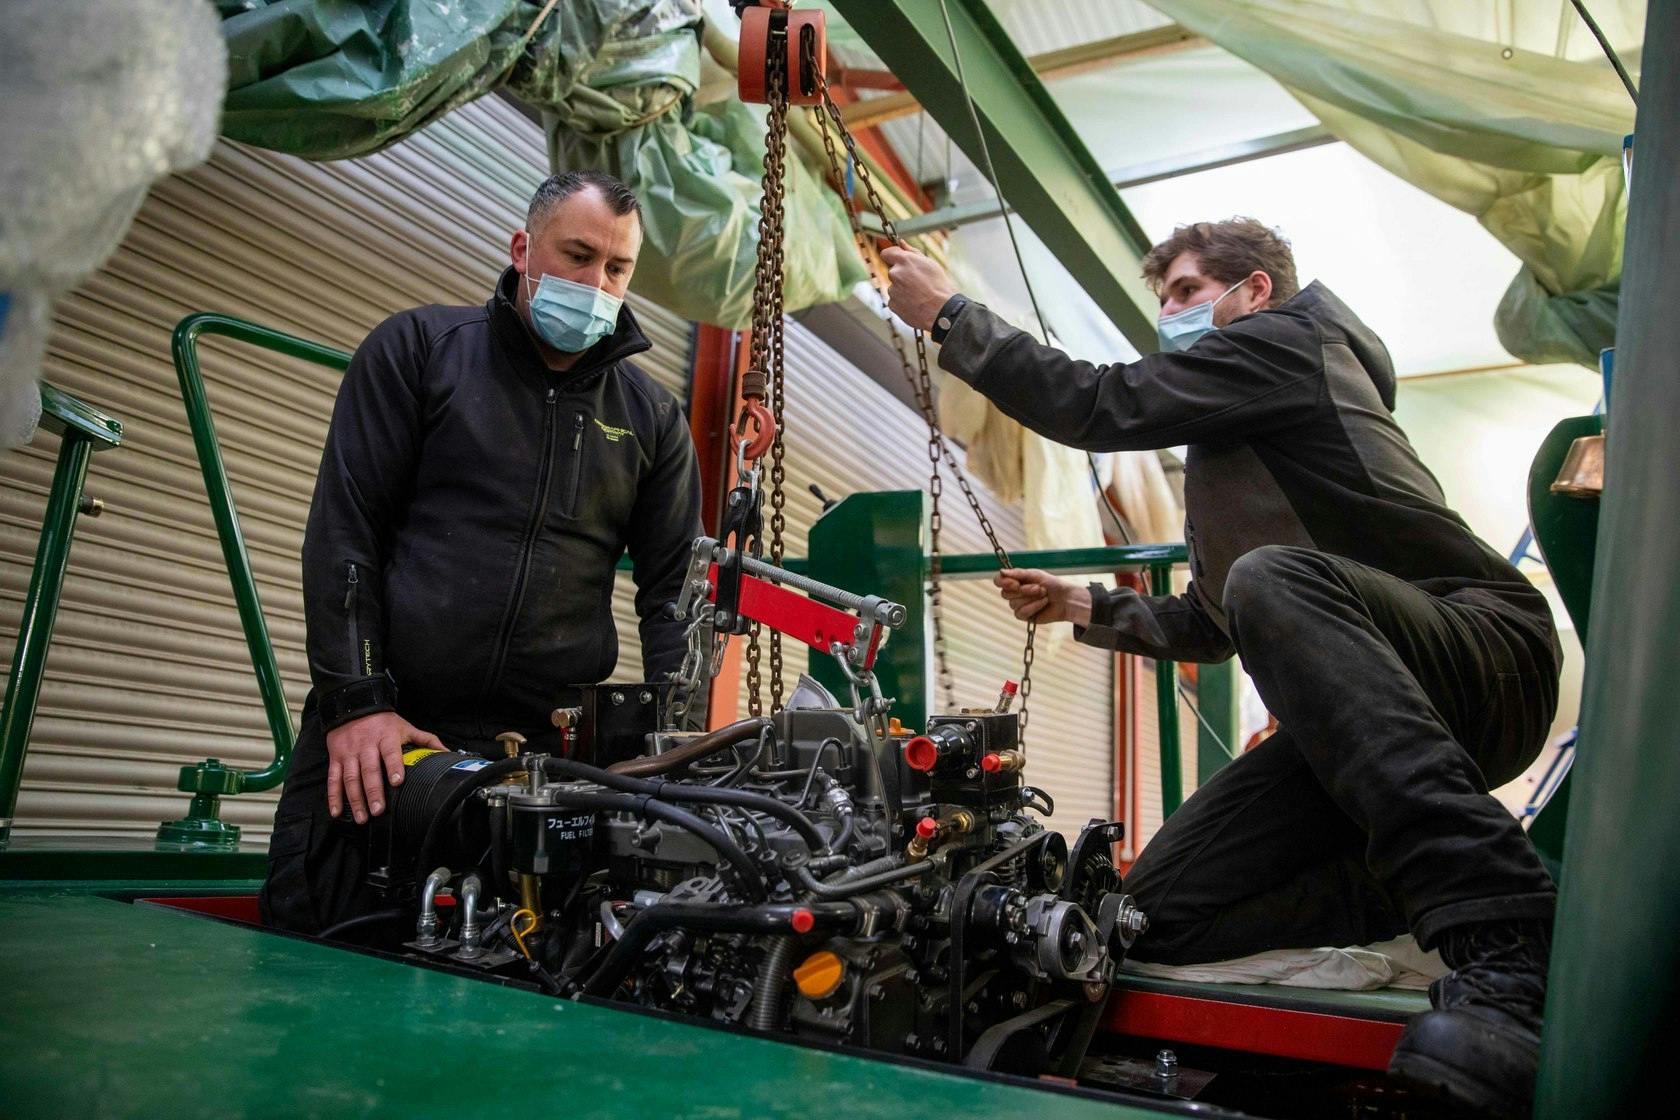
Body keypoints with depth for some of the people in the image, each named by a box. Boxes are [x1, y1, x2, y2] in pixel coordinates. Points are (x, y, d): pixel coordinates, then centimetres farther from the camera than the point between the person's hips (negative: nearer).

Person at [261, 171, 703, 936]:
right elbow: (343, 529, 0)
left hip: (543, 754, 1)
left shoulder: (652, 419, 11)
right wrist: (356, 699, -8)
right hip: (375, 732, -1)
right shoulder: (417, 349, 6)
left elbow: (672, 591, 10)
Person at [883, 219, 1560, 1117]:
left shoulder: (1290, 338, 2)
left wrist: (949, 313, 0)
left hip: (1485, 649, -8)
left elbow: (1099, 405, -9)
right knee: (1161, 909, -7)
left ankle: (1509, 941, -39)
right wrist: (1083, 607, 21)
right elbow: (1209, 626, 33)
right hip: (1350, 715, 8)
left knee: (1272, 577, -40)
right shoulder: (1217, 455, 30)